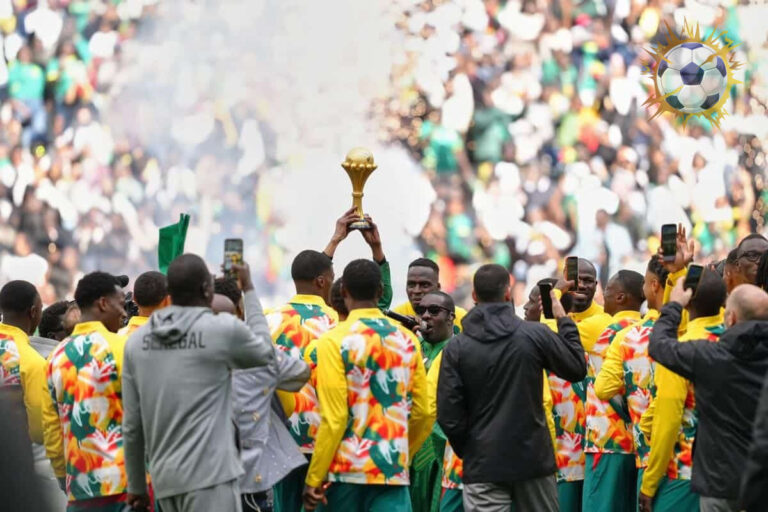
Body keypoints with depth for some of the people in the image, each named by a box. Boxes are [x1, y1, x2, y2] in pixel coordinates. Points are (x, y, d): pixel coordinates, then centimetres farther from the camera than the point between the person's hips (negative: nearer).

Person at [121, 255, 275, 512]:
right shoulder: (223, 330, -7)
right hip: (209, 473, -6)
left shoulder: (137, 341, 7)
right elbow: (266, 352, 16)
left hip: (164, 476, 6)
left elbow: (132, 425, 10)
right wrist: (249, 290, 24)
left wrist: (136, 486, 20)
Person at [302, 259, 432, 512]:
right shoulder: (407, 340, 5)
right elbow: (423, 414, 9)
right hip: (394, 470, 2)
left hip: (346, 469, -2)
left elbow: (334, 418, -13)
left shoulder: (335, 341, -8)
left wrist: (314, 479, -7)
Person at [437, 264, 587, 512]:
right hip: (532, 459, 1)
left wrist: (467, 451, 10)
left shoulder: (456, 348, -4)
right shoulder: (535, 335, -6)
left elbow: (448, 414, -6)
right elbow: (577, 369, 7)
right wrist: (563, 319, 17)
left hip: (483, 465, -1)